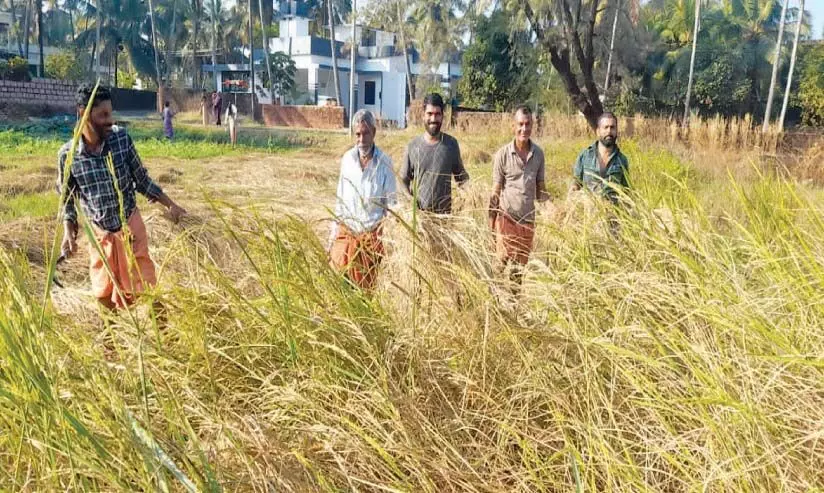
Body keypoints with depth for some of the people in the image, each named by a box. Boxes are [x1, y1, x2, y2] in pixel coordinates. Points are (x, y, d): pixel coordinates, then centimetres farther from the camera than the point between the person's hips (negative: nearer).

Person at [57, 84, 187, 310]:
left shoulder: (122, 138, -12)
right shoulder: (67, 154, -12)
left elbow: (142, 180, 0)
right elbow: (68, 200, 1)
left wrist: (171, 205, -3)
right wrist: (69, 232, -12)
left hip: (131, 228, -1)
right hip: (99, 235, 1)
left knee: (143, 291, 6)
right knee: (105, 296, 13)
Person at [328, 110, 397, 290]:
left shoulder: (384, 163, -7)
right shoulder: (347, 159, 3)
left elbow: (391, 204, -2)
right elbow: (339, 201, 10)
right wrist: (332, 236, 9)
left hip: (371, 238, -3)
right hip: (344, 235, 3)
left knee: (367, 289, 8)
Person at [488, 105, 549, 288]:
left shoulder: (538, 153, 3)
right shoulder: (503, 154, -6)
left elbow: (540, 189, 11)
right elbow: (495, 193, -3)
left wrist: (546, 196, -12)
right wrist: (491, 225, -5)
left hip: (528, 220, 4)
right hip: (507, 218, -3)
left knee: (520, 267, 13)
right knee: (502, 263, -4)